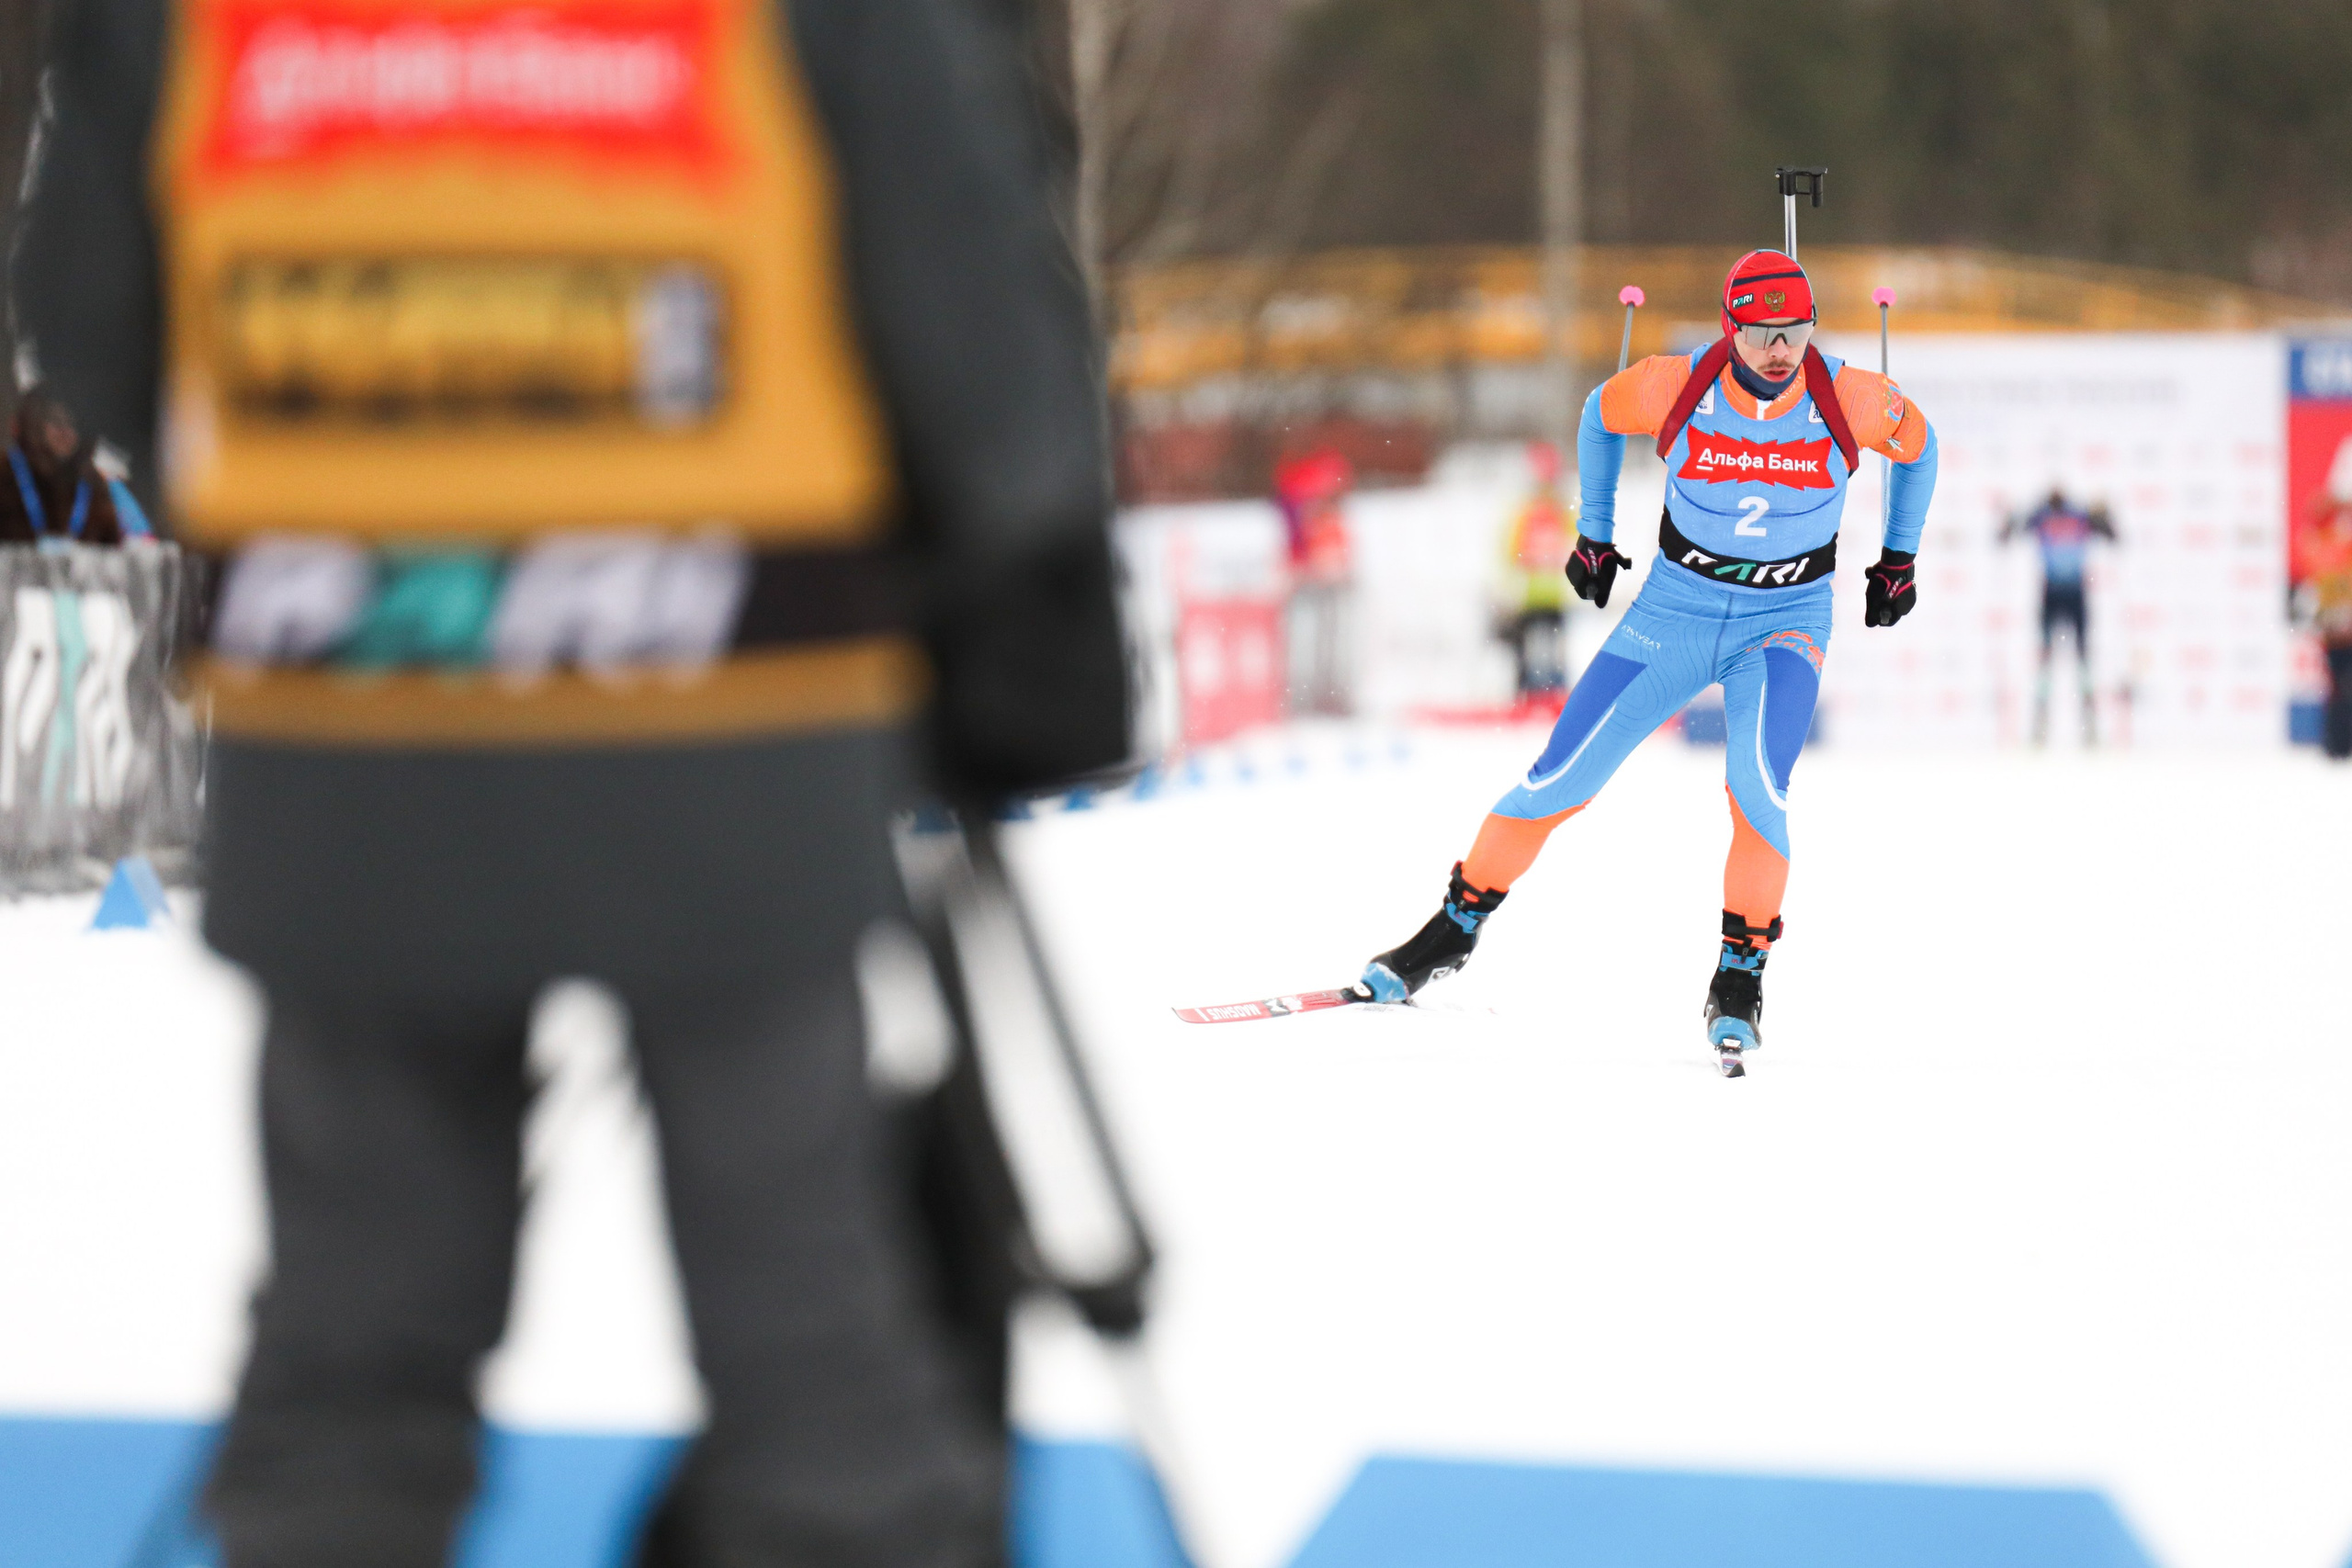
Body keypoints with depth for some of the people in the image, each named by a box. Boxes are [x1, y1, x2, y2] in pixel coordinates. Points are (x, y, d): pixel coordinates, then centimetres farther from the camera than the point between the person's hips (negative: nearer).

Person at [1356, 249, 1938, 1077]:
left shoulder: (1851, 400, -17)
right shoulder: (1675, 387, -17)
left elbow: (1917, 442, 6)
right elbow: (1598, 416, 6)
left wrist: (1899, 560, 12)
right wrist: (1594, 534, 12)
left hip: (1786, 622, -1)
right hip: (1675, 609, 1)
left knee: (1757, 784, -27)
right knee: (1561, 778, -1)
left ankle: (1739, 984, -15)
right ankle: (1455, 929, 19)